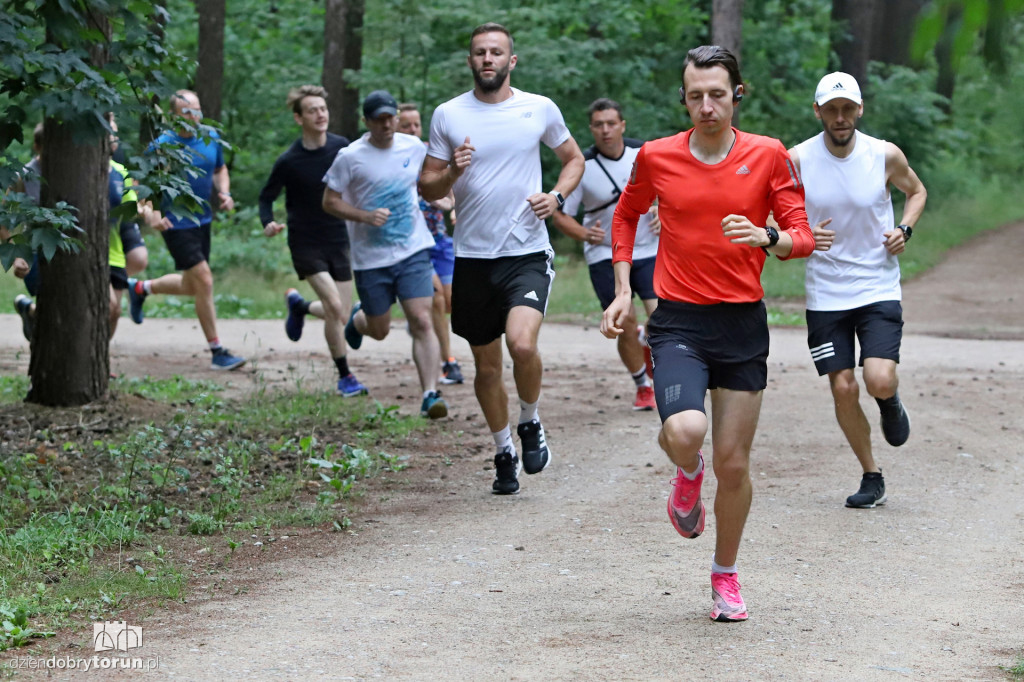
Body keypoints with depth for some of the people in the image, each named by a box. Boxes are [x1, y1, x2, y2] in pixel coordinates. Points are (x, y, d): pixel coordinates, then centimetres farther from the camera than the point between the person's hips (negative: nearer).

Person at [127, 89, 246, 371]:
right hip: (176, 223, -7)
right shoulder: (163, 144, -15)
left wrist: (224, 193, 0)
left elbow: (220, 170, 19)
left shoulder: (211, 137, 3)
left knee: (190, 287, 18)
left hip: (202, 220, 7)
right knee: (204, 281, -12)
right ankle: (217, 352, -5)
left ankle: (140, 288, 44)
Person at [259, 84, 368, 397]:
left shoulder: (342, 147, -4)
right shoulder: (289, 161, -14)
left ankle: (298, 305, 38)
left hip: (338, 240, 4)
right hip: (306, 243, -4)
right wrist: (268, 223, -21)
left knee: (341, 315, 6)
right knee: (335, 307, -18)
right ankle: (345, 376, -1)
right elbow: (267, 196, -3)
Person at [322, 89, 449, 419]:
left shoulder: (414, 147, 3)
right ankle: (357, 319, 48)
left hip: (413, 250, 1)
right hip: (371, 258, -1)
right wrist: (366, 216, -19)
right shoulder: (350, 157, -8)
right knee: (379, 330, 10)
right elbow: (329, 202, -5)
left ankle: (430, 395, -14)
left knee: (422, 321, -13)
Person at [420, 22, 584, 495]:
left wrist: (557, 196, -2)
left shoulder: (540, 109, 2)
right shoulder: (448, 115, 3)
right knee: (486, 365, 9)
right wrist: (452, 172, -15)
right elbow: (427, 189, 7)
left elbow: (573, 158, 17)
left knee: (522, 343, -23)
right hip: (472, 258, 2)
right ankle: (503, 452, 28)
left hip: (527, 252, -2)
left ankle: (531, 423, 5)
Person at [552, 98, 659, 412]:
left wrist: (664, 212, -11)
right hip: (605, 256, -1)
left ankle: (649, 345, 25)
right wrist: (584, 234, -23)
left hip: (649, 250, 1)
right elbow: (560, 214, -4)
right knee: (626, 323, -5)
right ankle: (643, 386, 17)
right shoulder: (582, 166, -10)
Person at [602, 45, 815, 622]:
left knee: (733, 462, 4)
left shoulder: (769, 157, -1)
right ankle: (687, 471, 13)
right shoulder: (656, 157, 1)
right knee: (684, 431, -26)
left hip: (743, 324, 1)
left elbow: (803, 238, 1)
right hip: (678, 321, -1)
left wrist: (767, 237, -22)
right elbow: (627, 214, 19)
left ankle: (726, 575, 27)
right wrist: (623, 292, 11)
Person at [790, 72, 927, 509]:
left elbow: (917, 191, 14)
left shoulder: (885, 156, -6)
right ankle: (871, 478, 18)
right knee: (843, 389, 0)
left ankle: (891, 403, 21)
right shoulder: (797, 160, -7)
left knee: (880, 382, -17)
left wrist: (905, 229, -4)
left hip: (878, 288, -1)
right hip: (826, 294, 1)